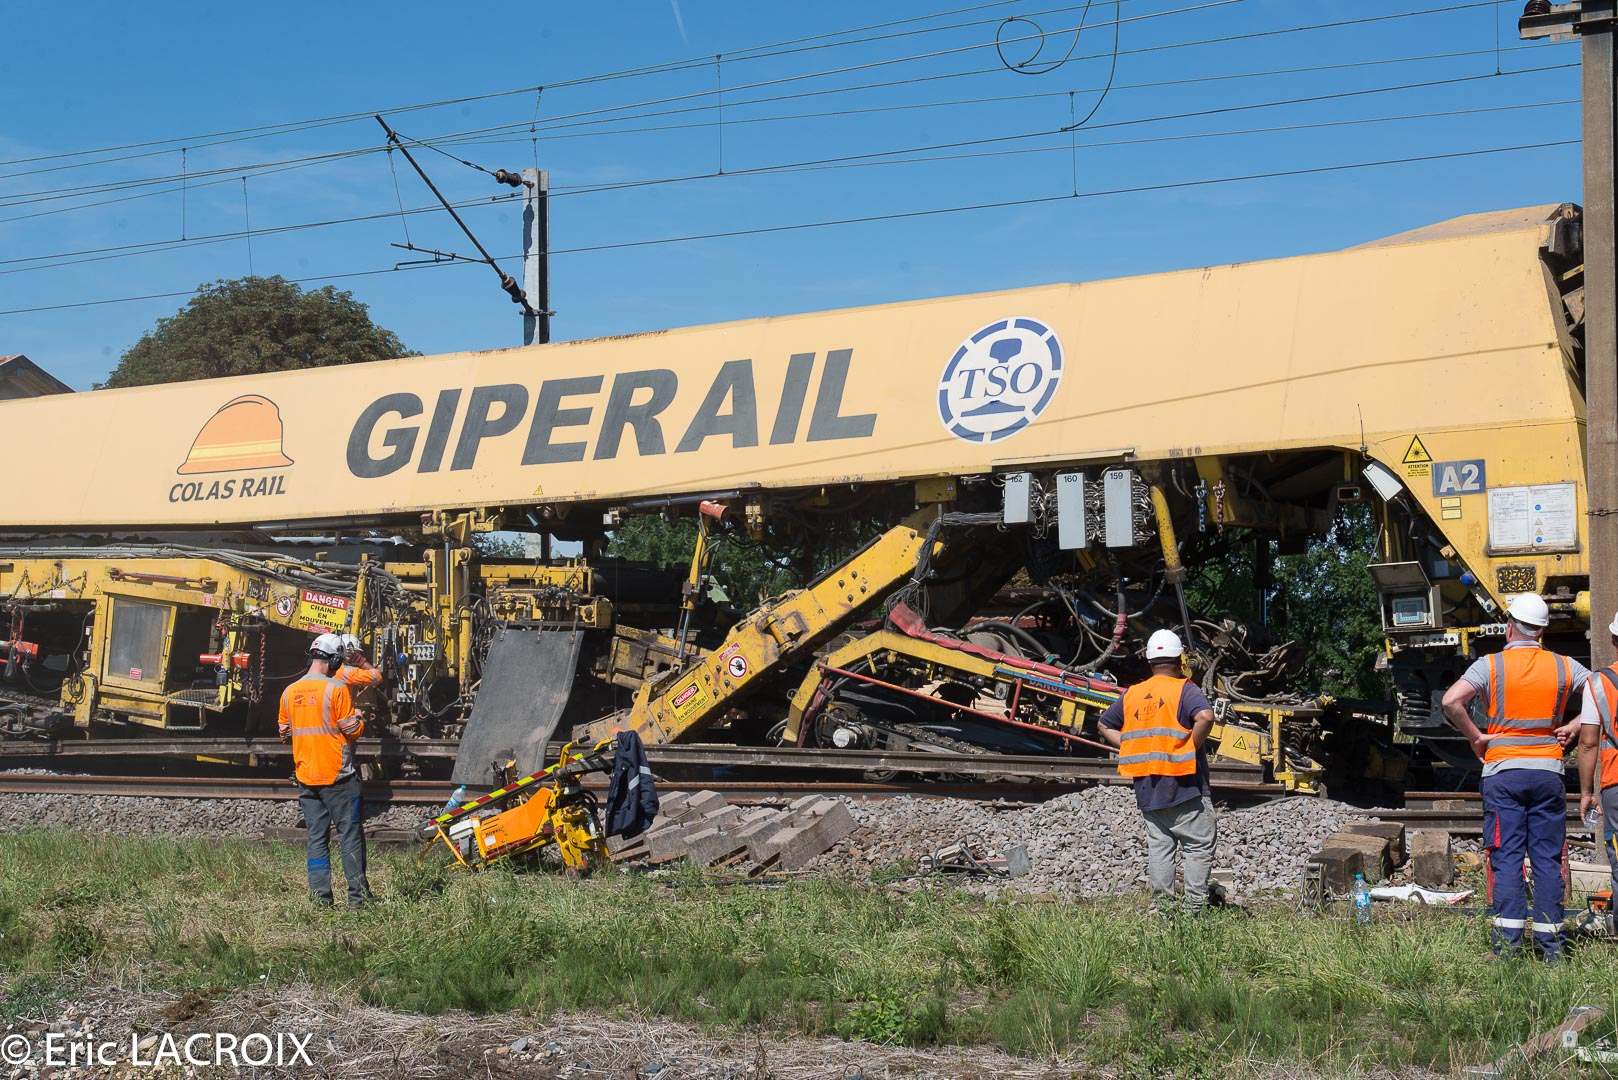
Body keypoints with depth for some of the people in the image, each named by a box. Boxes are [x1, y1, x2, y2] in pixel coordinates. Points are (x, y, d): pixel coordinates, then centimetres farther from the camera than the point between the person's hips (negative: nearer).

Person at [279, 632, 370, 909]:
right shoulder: (336, 689, -12)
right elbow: (353, 730, -10)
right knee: (350, 834, 1)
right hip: (338, 776, -5)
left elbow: (285, 734, 16)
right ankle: (357, 895, 1)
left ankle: (320, 897, 7)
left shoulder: (289, 692, 6)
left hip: (305, 776, 5)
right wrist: (358, 717, 10)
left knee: (316, 838, 8)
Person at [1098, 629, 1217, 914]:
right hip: (1183, 783, -6)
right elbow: (1205, 716, -26)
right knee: (1199, 847, 1)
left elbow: (1105, 725, 19)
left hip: (1147, 788, 6)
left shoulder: (1133, 694, 11)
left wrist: (1132, 748, 11)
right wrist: (1193, 746, -12)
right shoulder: (1183, 689, -7)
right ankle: (1195, 908, -3)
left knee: (1158, 847, 10)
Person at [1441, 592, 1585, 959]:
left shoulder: (1491, 665, -4)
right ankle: (1550, 944, 5)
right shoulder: (1563, 667, 4)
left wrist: (1475, 737, -5)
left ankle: (1508, 941, -5)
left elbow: (1451, 701, -17)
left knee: (1506, 857, 0)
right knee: (1548, 859, 6)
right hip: (1548, 771, 2)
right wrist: (1574, 726, 4)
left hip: (1502, 772, -2)